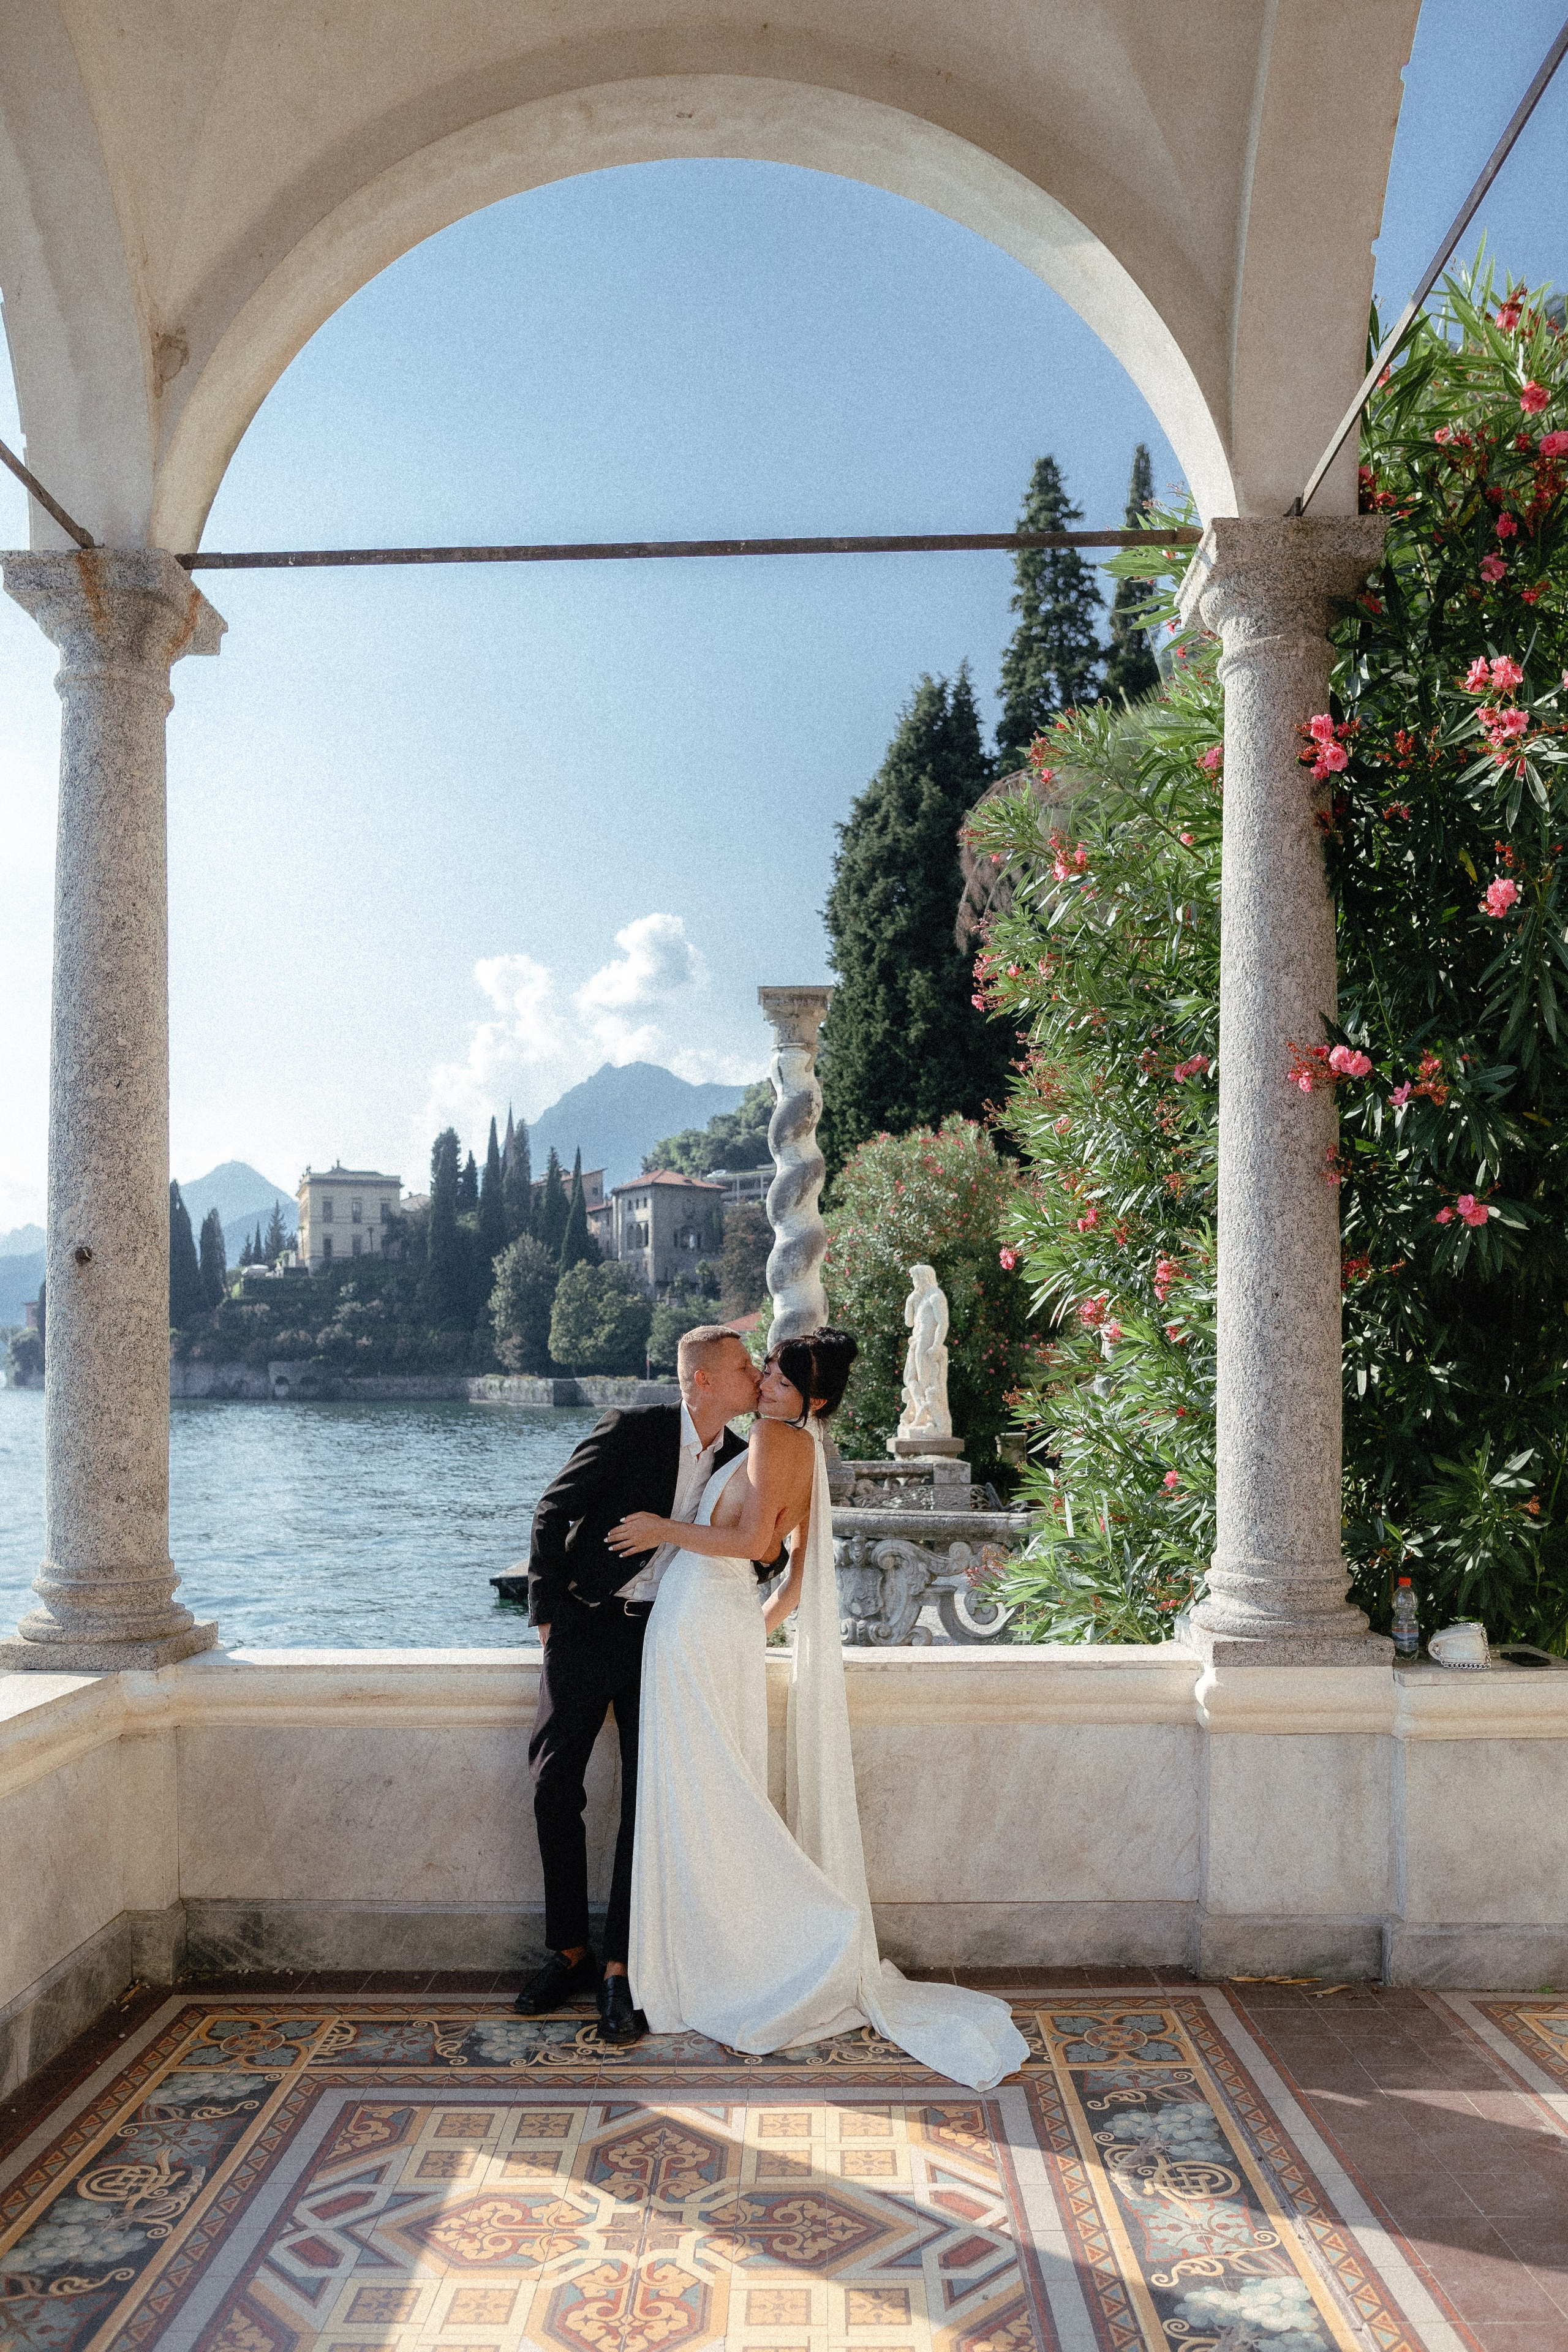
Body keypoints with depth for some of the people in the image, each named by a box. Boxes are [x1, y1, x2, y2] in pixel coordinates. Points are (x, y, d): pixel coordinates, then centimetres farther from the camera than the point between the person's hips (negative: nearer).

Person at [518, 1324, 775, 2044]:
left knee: (647, 1801, -2)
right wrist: (547, 1613, -6)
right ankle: (569, 1952, 17)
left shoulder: (739, 1460, 2)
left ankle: (618, 1969, 8)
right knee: (554, 1788, 1)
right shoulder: (631, 1430, -12)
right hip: (587, 1627, -2)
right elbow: (552, 1513, -6)